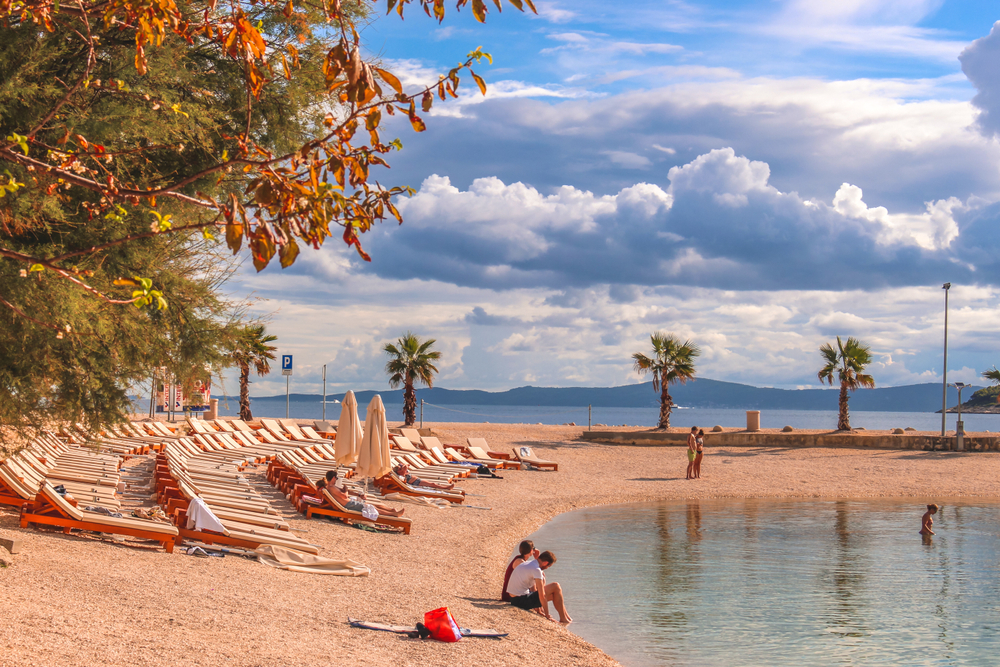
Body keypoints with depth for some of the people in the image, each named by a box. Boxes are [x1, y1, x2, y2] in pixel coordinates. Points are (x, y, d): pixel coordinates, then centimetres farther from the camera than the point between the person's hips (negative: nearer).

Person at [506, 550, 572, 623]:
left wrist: (538, 609, 26)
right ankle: (563, 619, 1)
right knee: (556, 587, -4)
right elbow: (541, 596, -16)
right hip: (522, 601, -10)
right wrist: (547, 615, -8)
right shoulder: (536, 570, -18)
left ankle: (567, 617, 24)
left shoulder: (528, 564, 13)